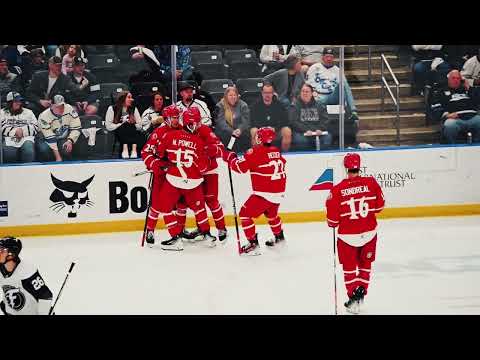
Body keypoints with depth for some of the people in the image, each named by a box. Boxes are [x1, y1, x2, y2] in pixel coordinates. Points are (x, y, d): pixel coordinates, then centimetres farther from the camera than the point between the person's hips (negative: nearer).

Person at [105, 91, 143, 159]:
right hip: (117, 134, -3)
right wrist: (123, 124, -14)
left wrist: (132, 125, -15)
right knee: (126, 124, -30)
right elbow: (109, 126, -10)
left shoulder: (134, 109, 8)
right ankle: (124, 149, -43)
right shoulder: (112, 109, -1)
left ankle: (134, 149, -43)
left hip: (131, 135, 3)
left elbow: (139, 126, 2)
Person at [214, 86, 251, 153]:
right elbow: (221, 122, -13)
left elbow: (245, 121, -6)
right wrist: (232, 131, -29)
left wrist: (240, 130, -29)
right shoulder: (220, 106, -1)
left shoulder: (243, 105, 4)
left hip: (240, 131, 1)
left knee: (245, 134, -28)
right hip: (226, 131, -1)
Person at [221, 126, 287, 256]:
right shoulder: (277, 151, 8)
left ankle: (253, 244, -6)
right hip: (279, 193, 8)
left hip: (264, 194, -8)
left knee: (245, 214, 0)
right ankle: (279, 237, 47)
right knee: (271, 213, 33)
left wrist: (229, 156, 2)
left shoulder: (256, 152, -13)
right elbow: (282, 164, 20)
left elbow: (240, 167, -13)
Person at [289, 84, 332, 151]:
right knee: (299, 140, -35)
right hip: (301, 133, -2)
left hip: (318, 132, 2)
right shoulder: (294, 107, 9)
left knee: (328, 137, -27)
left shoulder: (319, 106, 19)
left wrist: (320, 129, -11)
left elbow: (325, 120, 10)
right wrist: (306, 130, -17)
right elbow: (294, 122, -3)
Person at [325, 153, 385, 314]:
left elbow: (332, 218, -9)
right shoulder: (371, 183, -10)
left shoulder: (337, 190, -15)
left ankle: (353, 297, 10)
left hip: (347, 235, -2)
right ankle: (361, 292, 20)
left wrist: (333, 224, 13)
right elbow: (379, 205, 2)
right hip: (369, 232, 2)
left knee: (349, 267, 15)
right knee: (365, 264, 21)